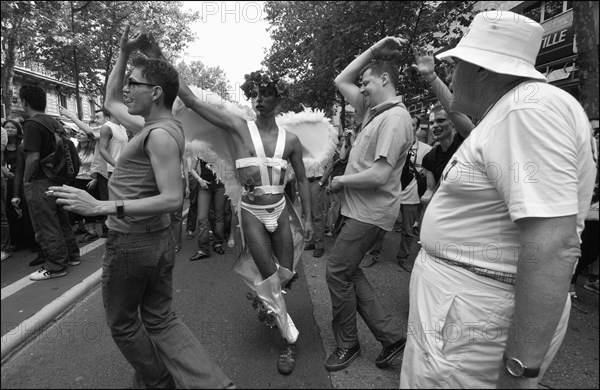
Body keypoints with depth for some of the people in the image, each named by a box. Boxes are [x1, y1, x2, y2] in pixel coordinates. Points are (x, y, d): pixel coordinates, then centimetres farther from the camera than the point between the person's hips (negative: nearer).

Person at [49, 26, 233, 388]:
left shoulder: (160, 134, -22)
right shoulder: (153, 124, 7)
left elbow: (173, 199, -29)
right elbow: (111, 102, 22)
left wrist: (101, 207, -31)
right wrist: (124, 54, 13)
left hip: (132, 242, -9)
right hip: (160, 239, 9)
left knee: (123, 322, 16)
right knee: (160, 318, 16)